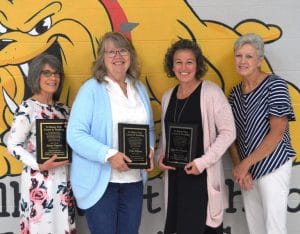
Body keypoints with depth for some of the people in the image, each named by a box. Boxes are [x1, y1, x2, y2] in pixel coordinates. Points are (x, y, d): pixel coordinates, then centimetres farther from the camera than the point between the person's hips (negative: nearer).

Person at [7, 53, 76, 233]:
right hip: (39, 179, -6)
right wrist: (39, 165, -22)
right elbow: (13, 145, -12)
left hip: (63, 178, 6)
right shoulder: (27, 108, -10)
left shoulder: (63, 109, 9)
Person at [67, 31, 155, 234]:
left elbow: (149, 128, 16)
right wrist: (109, 155, -25)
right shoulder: (91, 88, -8)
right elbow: (75, 134, -15)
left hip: (134, 180, 5)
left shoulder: (140, 89, 11)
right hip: (100, 181, -5)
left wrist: (150, 150, -4)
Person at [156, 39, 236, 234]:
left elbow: (228, 132, -11)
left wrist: (203, 162, -17)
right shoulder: (168, 96, 10)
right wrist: (161, 156, 2)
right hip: (175, 175, 6)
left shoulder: (211, 92, -9)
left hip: (203, 175, -5)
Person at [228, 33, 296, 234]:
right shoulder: (236, 92, 7)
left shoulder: (274, 85, -10)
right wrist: (238, 166, -6)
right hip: (247, 169, 6)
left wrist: (245, 164, -14)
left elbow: (277, 132, -15)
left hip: (272, 166, -6)